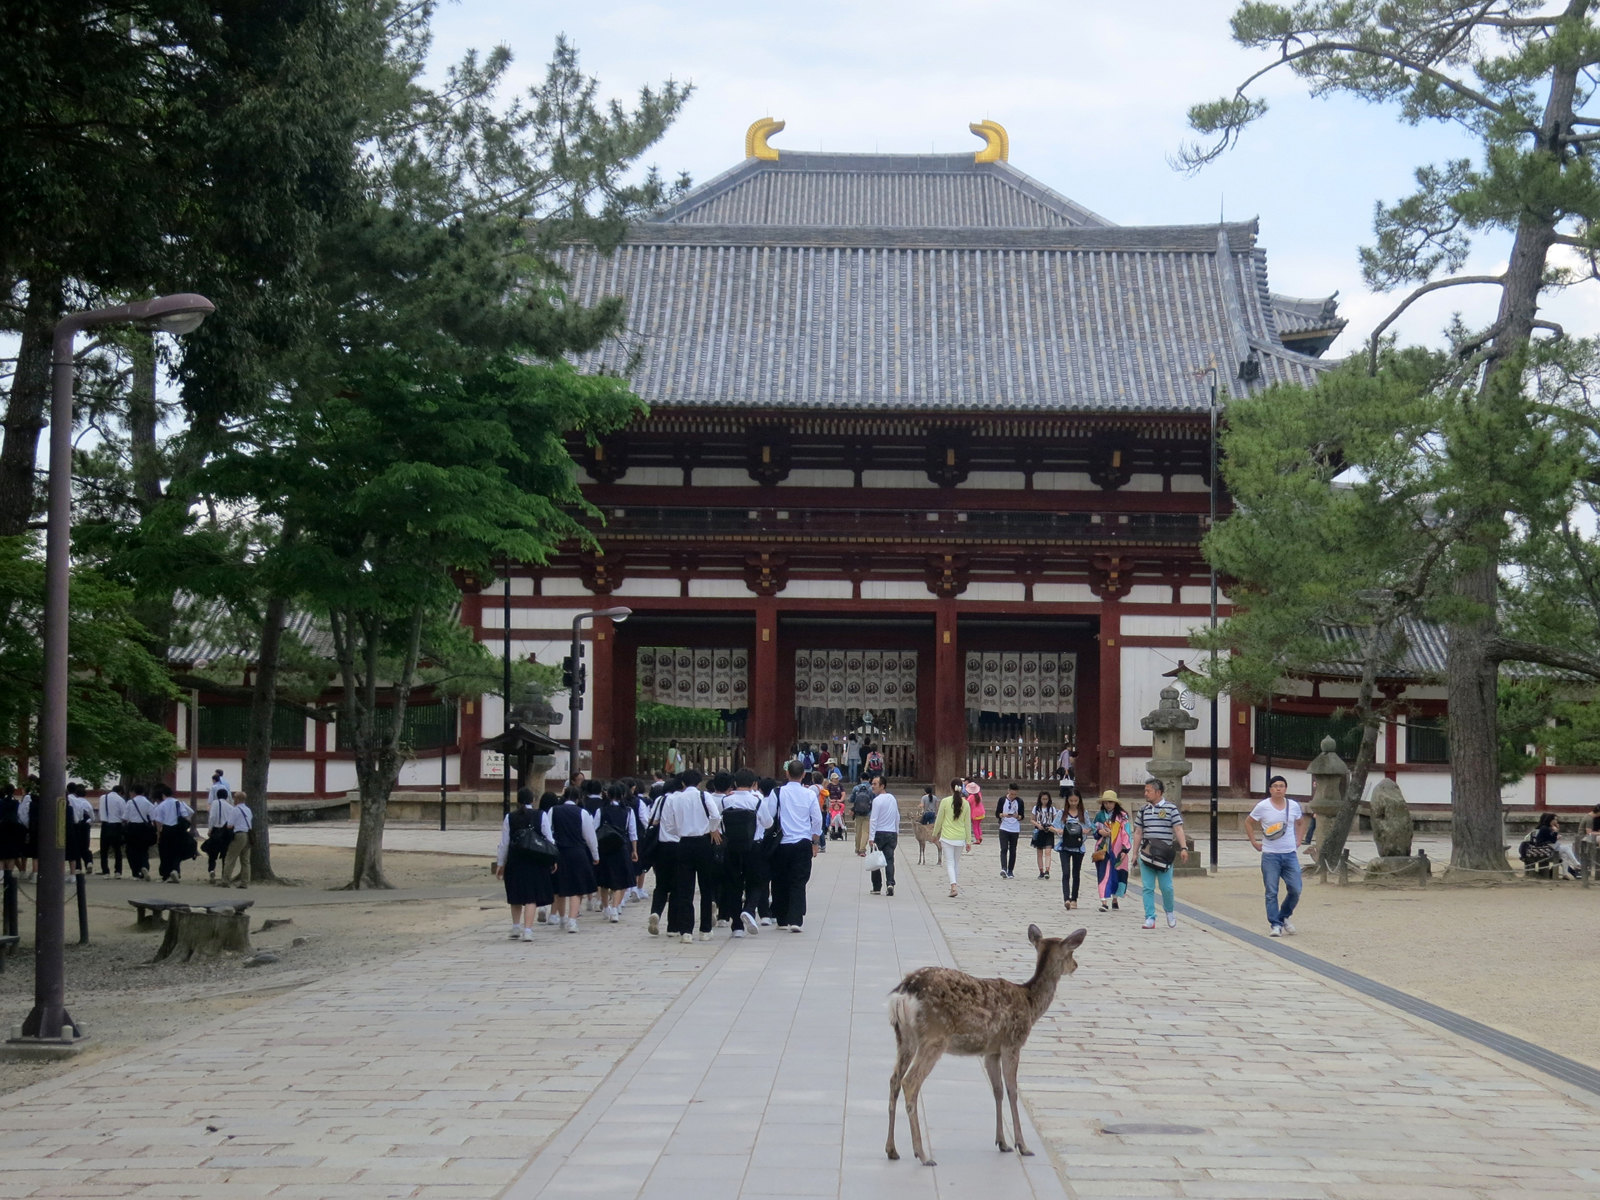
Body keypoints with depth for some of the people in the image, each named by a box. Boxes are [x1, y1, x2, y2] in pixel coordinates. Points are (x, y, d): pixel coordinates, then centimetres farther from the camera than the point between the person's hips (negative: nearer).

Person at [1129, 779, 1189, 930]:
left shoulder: (1170, 808, 0)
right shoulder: (1143, 809, 12)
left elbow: (1178, 829, -4)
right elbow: (1138, 832, 16)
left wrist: (1183, 847, -15)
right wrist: (1134, 852, 12)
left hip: (1164, 855, -3)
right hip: (1146, 854, 3)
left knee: (1166, 887, -2)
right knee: (1147, 888, -1)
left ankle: (1169, 911, 25)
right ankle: (1150, 919, 2)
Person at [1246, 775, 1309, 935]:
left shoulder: (1294, 806, 5)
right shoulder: (1263, 806, -4)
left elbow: (1301, 823, 23)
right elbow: (1248, 822, 8)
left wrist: (1298, 841, 12)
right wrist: (1254, 842, 2)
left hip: (1290, 854, 3)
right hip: (1270, 855, -2)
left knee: (1295, 890, -1)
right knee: (1271, 893, -2)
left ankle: (1284, 917, 22)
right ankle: (1275, 924, 5)